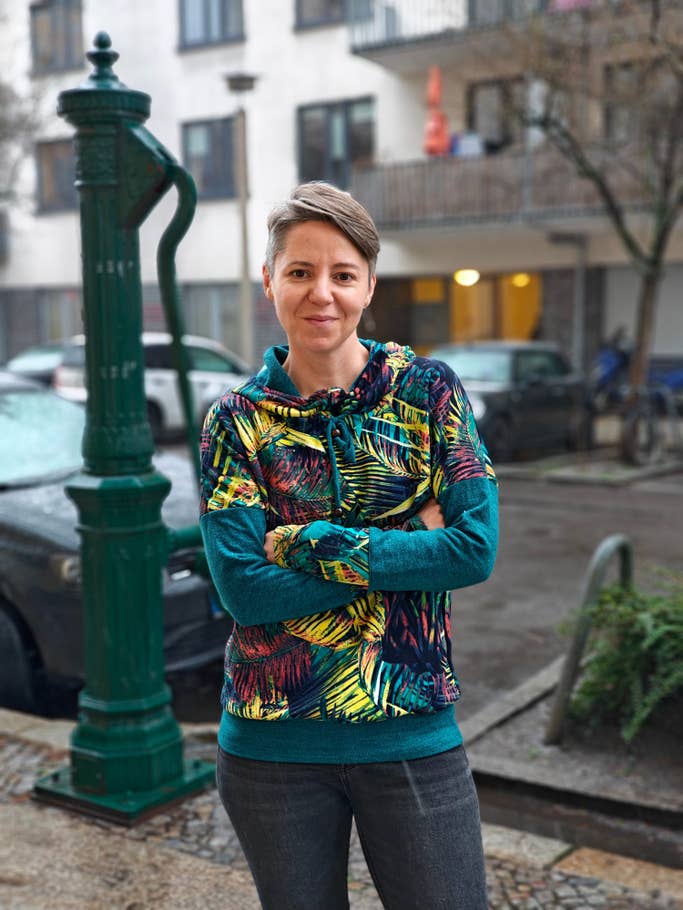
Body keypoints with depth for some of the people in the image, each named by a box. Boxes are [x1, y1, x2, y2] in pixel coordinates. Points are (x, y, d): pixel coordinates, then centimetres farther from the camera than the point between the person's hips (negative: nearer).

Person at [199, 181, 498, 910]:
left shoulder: (430, 391, -3)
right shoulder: (236, 421, -3)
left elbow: (477, 548, -12)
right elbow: (244, 589, -12)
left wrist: (311, 544, -16)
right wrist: (407, 547, -14)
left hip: (412, 734, 0)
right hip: (271, 745, 1)